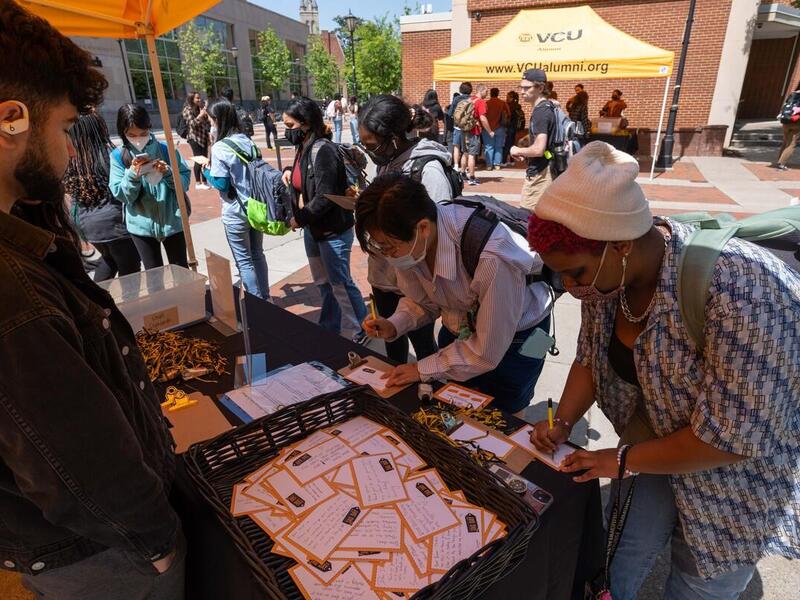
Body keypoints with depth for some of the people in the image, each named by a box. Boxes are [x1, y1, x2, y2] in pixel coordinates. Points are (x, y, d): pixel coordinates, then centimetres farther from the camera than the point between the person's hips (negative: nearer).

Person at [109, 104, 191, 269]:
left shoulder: (165, 149, -6)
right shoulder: (118, 156, -4)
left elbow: (185, 182, -5)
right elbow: (121, 195, -6)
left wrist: (167, 173, -23)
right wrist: (132, 174, -22)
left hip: (172, 221, 0)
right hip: (142, 225, 1)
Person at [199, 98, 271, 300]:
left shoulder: (219, 148, -16)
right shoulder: (247, 141, 2)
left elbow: (221, 184, -15)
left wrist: (207, 171, 2)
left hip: (236, 214, -6)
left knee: (244, 261, 7)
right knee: (257, 255, 18)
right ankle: (264, 298, 28)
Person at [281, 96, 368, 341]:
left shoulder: (322, 150, -20)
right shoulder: (304, 147, 6)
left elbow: (325, 197, -24)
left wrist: (299, 219, -14)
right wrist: (289, 171, 5)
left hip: (333, 231, -9)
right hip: (313, 228, 9)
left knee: (340, 284, 3)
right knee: (323, 282, 20)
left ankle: (359, 334, 20)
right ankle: (329, 328, 37)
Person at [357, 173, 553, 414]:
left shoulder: (491, 258, -40)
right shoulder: (409, 242, -21)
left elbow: (487, 353, -27)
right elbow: (422, 302, -1)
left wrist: (423, 369, -20)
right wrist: (393, 326, -19)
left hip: (514, 335, -5)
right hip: (459, 329, 5)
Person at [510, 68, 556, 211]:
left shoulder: (540, 112, -17)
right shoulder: (548, 107, 14)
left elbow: (539, 149, -26)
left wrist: (518, 151, -8)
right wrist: (525, 154, 15)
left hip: (539, 173, -10)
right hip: (546, 170, 10)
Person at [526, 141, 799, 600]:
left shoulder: (735, 290, -37)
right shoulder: (605, 274, -14)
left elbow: (732, 437, -32)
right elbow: (591, 359, 1)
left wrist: (623, 459, -21)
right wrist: (563, 423, -14)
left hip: (742, 468, -5)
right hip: (660, 445, 5)